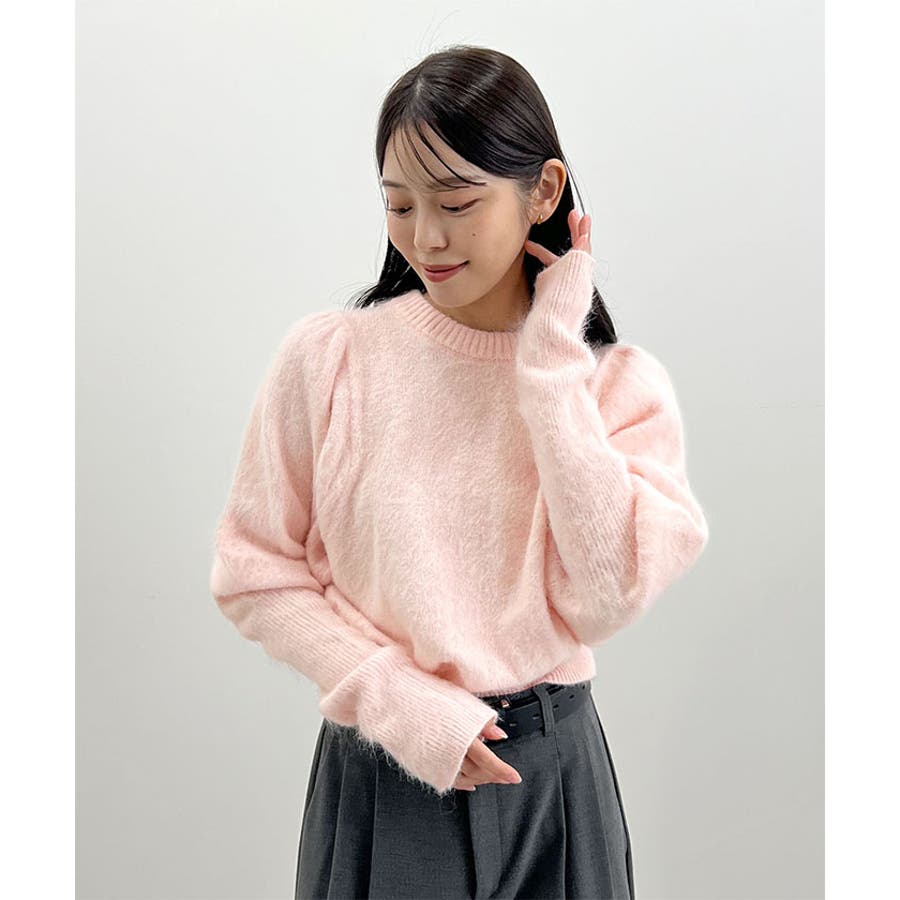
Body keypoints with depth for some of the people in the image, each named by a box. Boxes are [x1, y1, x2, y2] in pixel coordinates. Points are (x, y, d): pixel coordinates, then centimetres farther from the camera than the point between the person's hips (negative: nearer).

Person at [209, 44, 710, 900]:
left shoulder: (621, 382, -5)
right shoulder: (329, 356, -8)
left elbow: (603, 598, -18)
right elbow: (256, 575, -4)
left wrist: (549, 359, -17)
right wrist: (401, 702, -14)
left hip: (552, 771, 1)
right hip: (381, 774, -1)